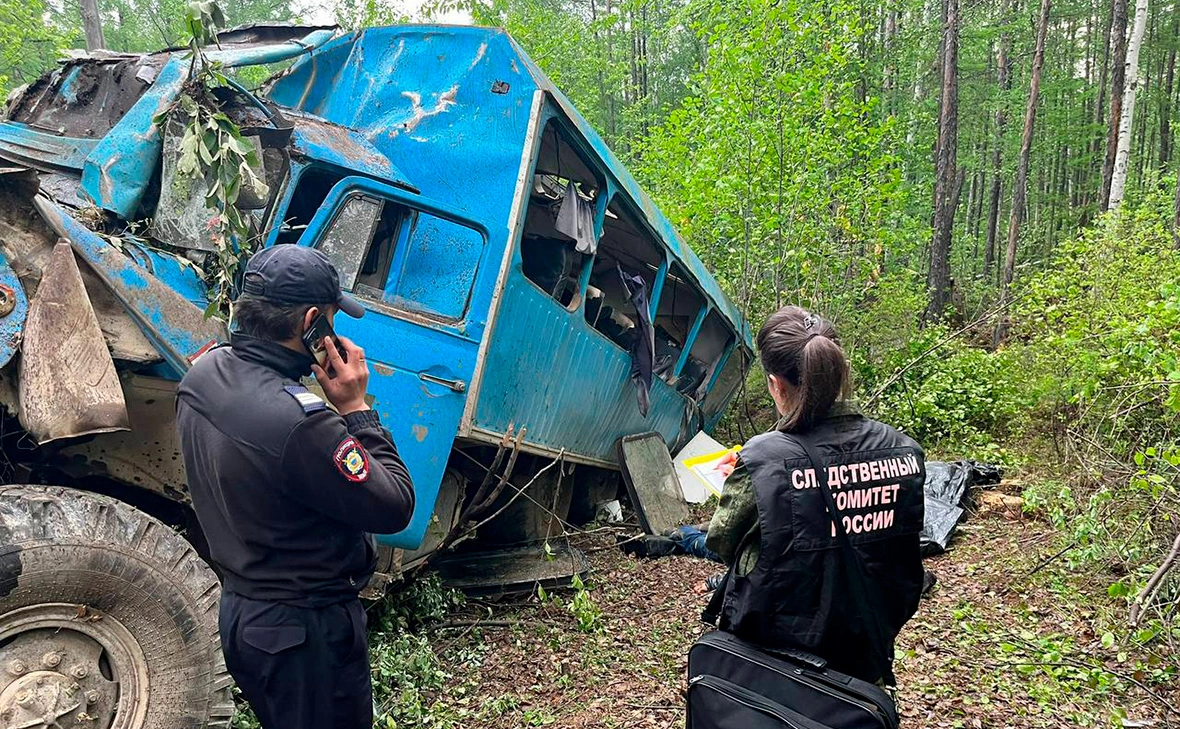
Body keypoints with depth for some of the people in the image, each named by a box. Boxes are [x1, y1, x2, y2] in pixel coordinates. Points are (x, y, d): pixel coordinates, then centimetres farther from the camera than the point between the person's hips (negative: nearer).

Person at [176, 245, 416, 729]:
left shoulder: (203, 374, -7)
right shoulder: (298, 423, -34)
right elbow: (394, 508, -24)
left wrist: (334, 410, -8)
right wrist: (355, 408, -20)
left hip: (240, 610, 9)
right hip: (306, 632, -8)